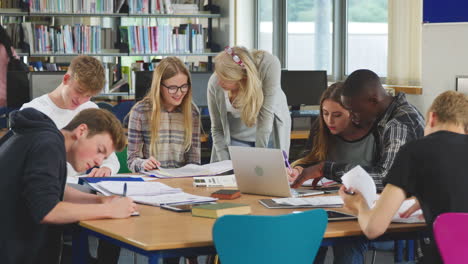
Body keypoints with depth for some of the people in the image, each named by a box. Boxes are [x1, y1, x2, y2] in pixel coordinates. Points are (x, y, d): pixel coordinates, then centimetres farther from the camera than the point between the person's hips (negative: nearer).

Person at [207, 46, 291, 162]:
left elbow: (266, 114, -28)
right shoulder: (214, 83, -23)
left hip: (269, 134, -1)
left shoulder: (269, 64, -30)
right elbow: (216, 129, -10)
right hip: (236, 138, 1)